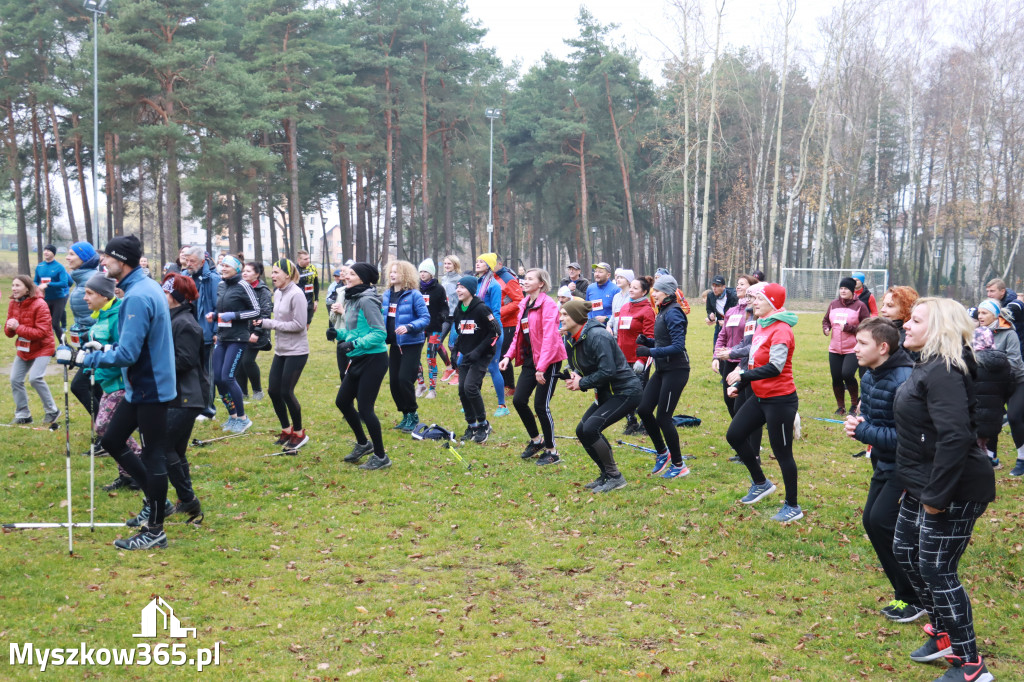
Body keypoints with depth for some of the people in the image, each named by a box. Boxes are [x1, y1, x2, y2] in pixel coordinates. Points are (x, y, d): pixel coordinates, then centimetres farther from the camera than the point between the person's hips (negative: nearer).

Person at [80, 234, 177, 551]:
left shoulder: (137, 297, -22)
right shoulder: (147, 287, 8)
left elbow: (127, 355, -25)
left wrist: (88, 358, -14)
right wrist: (105, 349, 13)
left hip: (150, 389, -10)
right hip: (142, 386, 10)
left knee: (153, 456, 0)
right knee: (112, 440, 17)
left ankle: (154, 531, 12)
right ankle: (156, 498, 27)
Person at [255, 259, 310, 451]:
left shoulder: (296, 294, -18)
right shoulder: (278, 293, 7)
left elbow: (299, 324, -20)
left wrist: (269, 323, -16)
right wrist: (265, 322, -6)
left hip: (296, 351, -8)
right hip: (281, 350, 8)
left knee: (286, 392, -4)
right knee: (273, 390, 9)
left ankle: (299, 433, 14)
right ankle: (286, 430, 26)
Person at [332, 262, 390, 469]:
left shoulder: (366, 300, -17)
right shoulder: (352, 299, 11)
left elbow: (380, 333, -21)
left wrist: (353, 344, -28)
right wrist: (338, 333, 1)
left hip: (374, 360, -10)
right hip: (358, 360, 10)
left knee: (365, 408, -6)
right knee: (342, 401, 15)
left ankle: (380, 457, 9)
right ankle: (363, 444, 34)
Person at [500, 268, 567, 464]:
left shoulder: (548, 304, -14)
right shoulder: (524, 304, 12)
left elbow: (549, 337, -20)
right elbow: (519, 332, 16)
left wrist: (541, 367, -24)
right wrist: (509, 355, 3)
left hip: (549, 361, -8)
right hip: (530, 359, 8)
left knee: (541, 405, -6)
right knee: (519, 400, 5)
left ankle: (552, 452, 9)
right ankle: (536, 440, 25)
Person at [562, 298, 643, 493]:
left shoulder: (597, 336, -24)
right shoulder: (571, 339, 5)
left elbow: (608, 371, -29)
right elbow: (577, 366, 17)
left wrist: (582, 383, -19)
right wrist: (574, 376, -6)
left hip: (626, 392, -10)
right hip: (606, 394, 10)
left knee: (590, 429, -21)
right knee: (582, 430, 5)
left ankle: (615, 477, -7)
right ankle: (606, 474, 19)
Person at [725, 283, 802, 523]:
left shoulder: (781, 330, -19)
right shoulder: (762, 326, 9)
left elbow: (775, 367, -28)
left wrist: (742, 376, -25)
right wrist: (738, 385, 6)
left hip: (780, 401, -9)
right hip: (760, 397, 9)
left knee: (782, 453, 1)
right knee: (735, 435, 12)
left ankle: (793, 507, 16)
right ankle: (761, 483, 29)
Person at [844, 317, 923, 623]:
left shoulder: (905, 381, -26)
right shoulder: (869, 377, 3)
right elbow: (867, 414, 17)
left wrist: (863, 431, -23)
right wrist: (857, 424, -6)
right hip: (884, 463, 10)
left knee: (883, 522, -11)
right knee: (872, 520, 10)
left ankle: (914, 598, 4)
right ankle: (906, 592, 23)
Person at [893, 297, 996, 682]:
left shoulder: (944, 372, -23)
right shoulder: (928, 365, 9)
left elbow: (955, 437, -31)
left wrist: (936, 495, -27)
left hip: (954, 490, -11)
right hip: (923, 484, 11)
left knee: (936, 570, -4)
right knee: (905, 551, 19)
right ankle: (944, 634, 35)